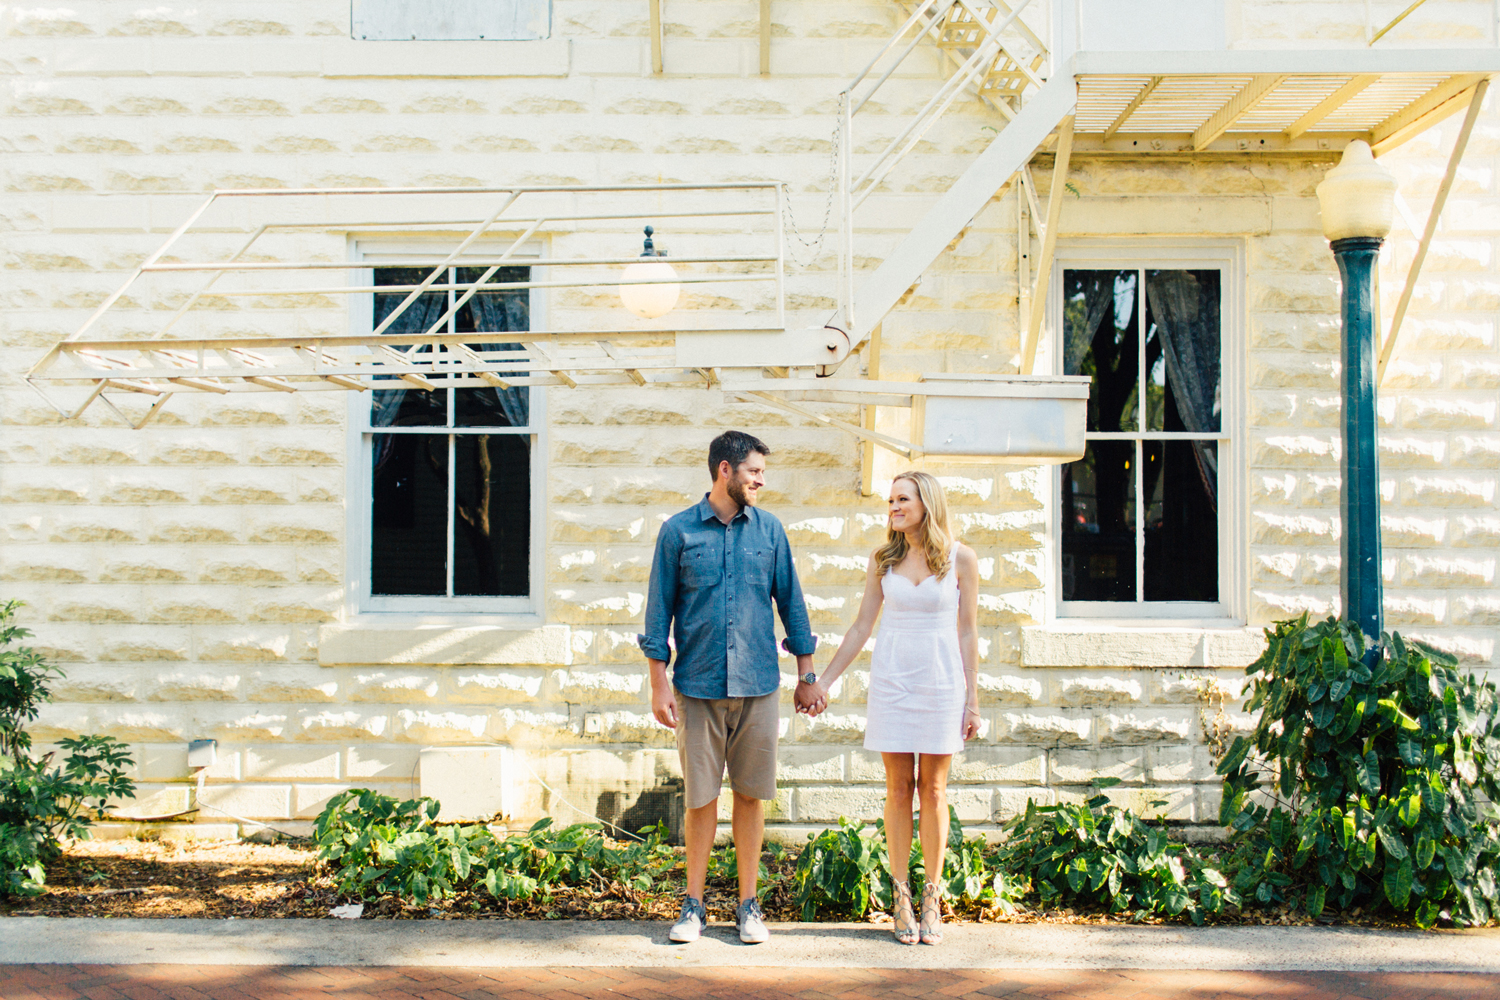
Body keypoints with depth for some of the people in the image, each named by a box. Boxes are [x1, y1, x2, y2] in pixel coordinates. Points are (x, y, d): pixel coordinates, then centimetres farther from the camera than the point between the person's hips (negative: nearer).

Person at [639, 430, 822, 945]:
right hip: (698, 685, -2)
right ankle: (694, 905, 16)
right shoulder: (678, 531, 0)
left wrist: (806, 675, 9)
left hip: (758, 685, 2)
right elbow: (660, 609, 2)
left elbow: (790, 602, 11)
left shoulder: (769, 529, 6)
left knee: (751, 794, 6)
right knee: (700, 798, 3)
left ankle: (748, 905, 16)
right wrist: (659, 683, -3)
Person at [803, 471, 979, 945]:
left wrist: (972, 699, -1)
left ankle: (932, 899, 10)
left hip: (942, 680, -2)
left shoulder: (961, 559, -1)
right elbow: (861, 626, 9)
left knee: (933, 789, 2)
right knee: (899, 789, 3)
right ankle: (902, 898, 10)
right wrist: (824, 680, 6)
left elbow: (966, 633, 1)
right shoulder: (883, 559, 6)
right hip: (892, 679, 2)